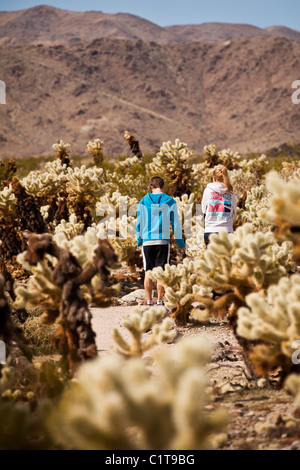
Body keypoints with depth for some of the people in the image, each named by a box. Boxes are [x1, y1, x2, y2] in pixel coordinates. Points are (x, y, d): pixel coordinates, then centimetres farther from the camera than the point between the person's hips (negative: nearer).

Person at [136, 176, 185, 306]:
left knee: (148, 272, 7)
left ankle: (149, 299, 6)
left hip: (147, 241, 1)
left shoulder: (144, 201, 3)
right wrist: (180, 242, 11)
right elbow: (175, 223, 3)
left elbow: (139, 222, 6)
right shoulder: (170, 201, 1)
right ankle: (160, 299, -1)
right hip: (163, 241, -1)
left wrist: (139, 240, 17)